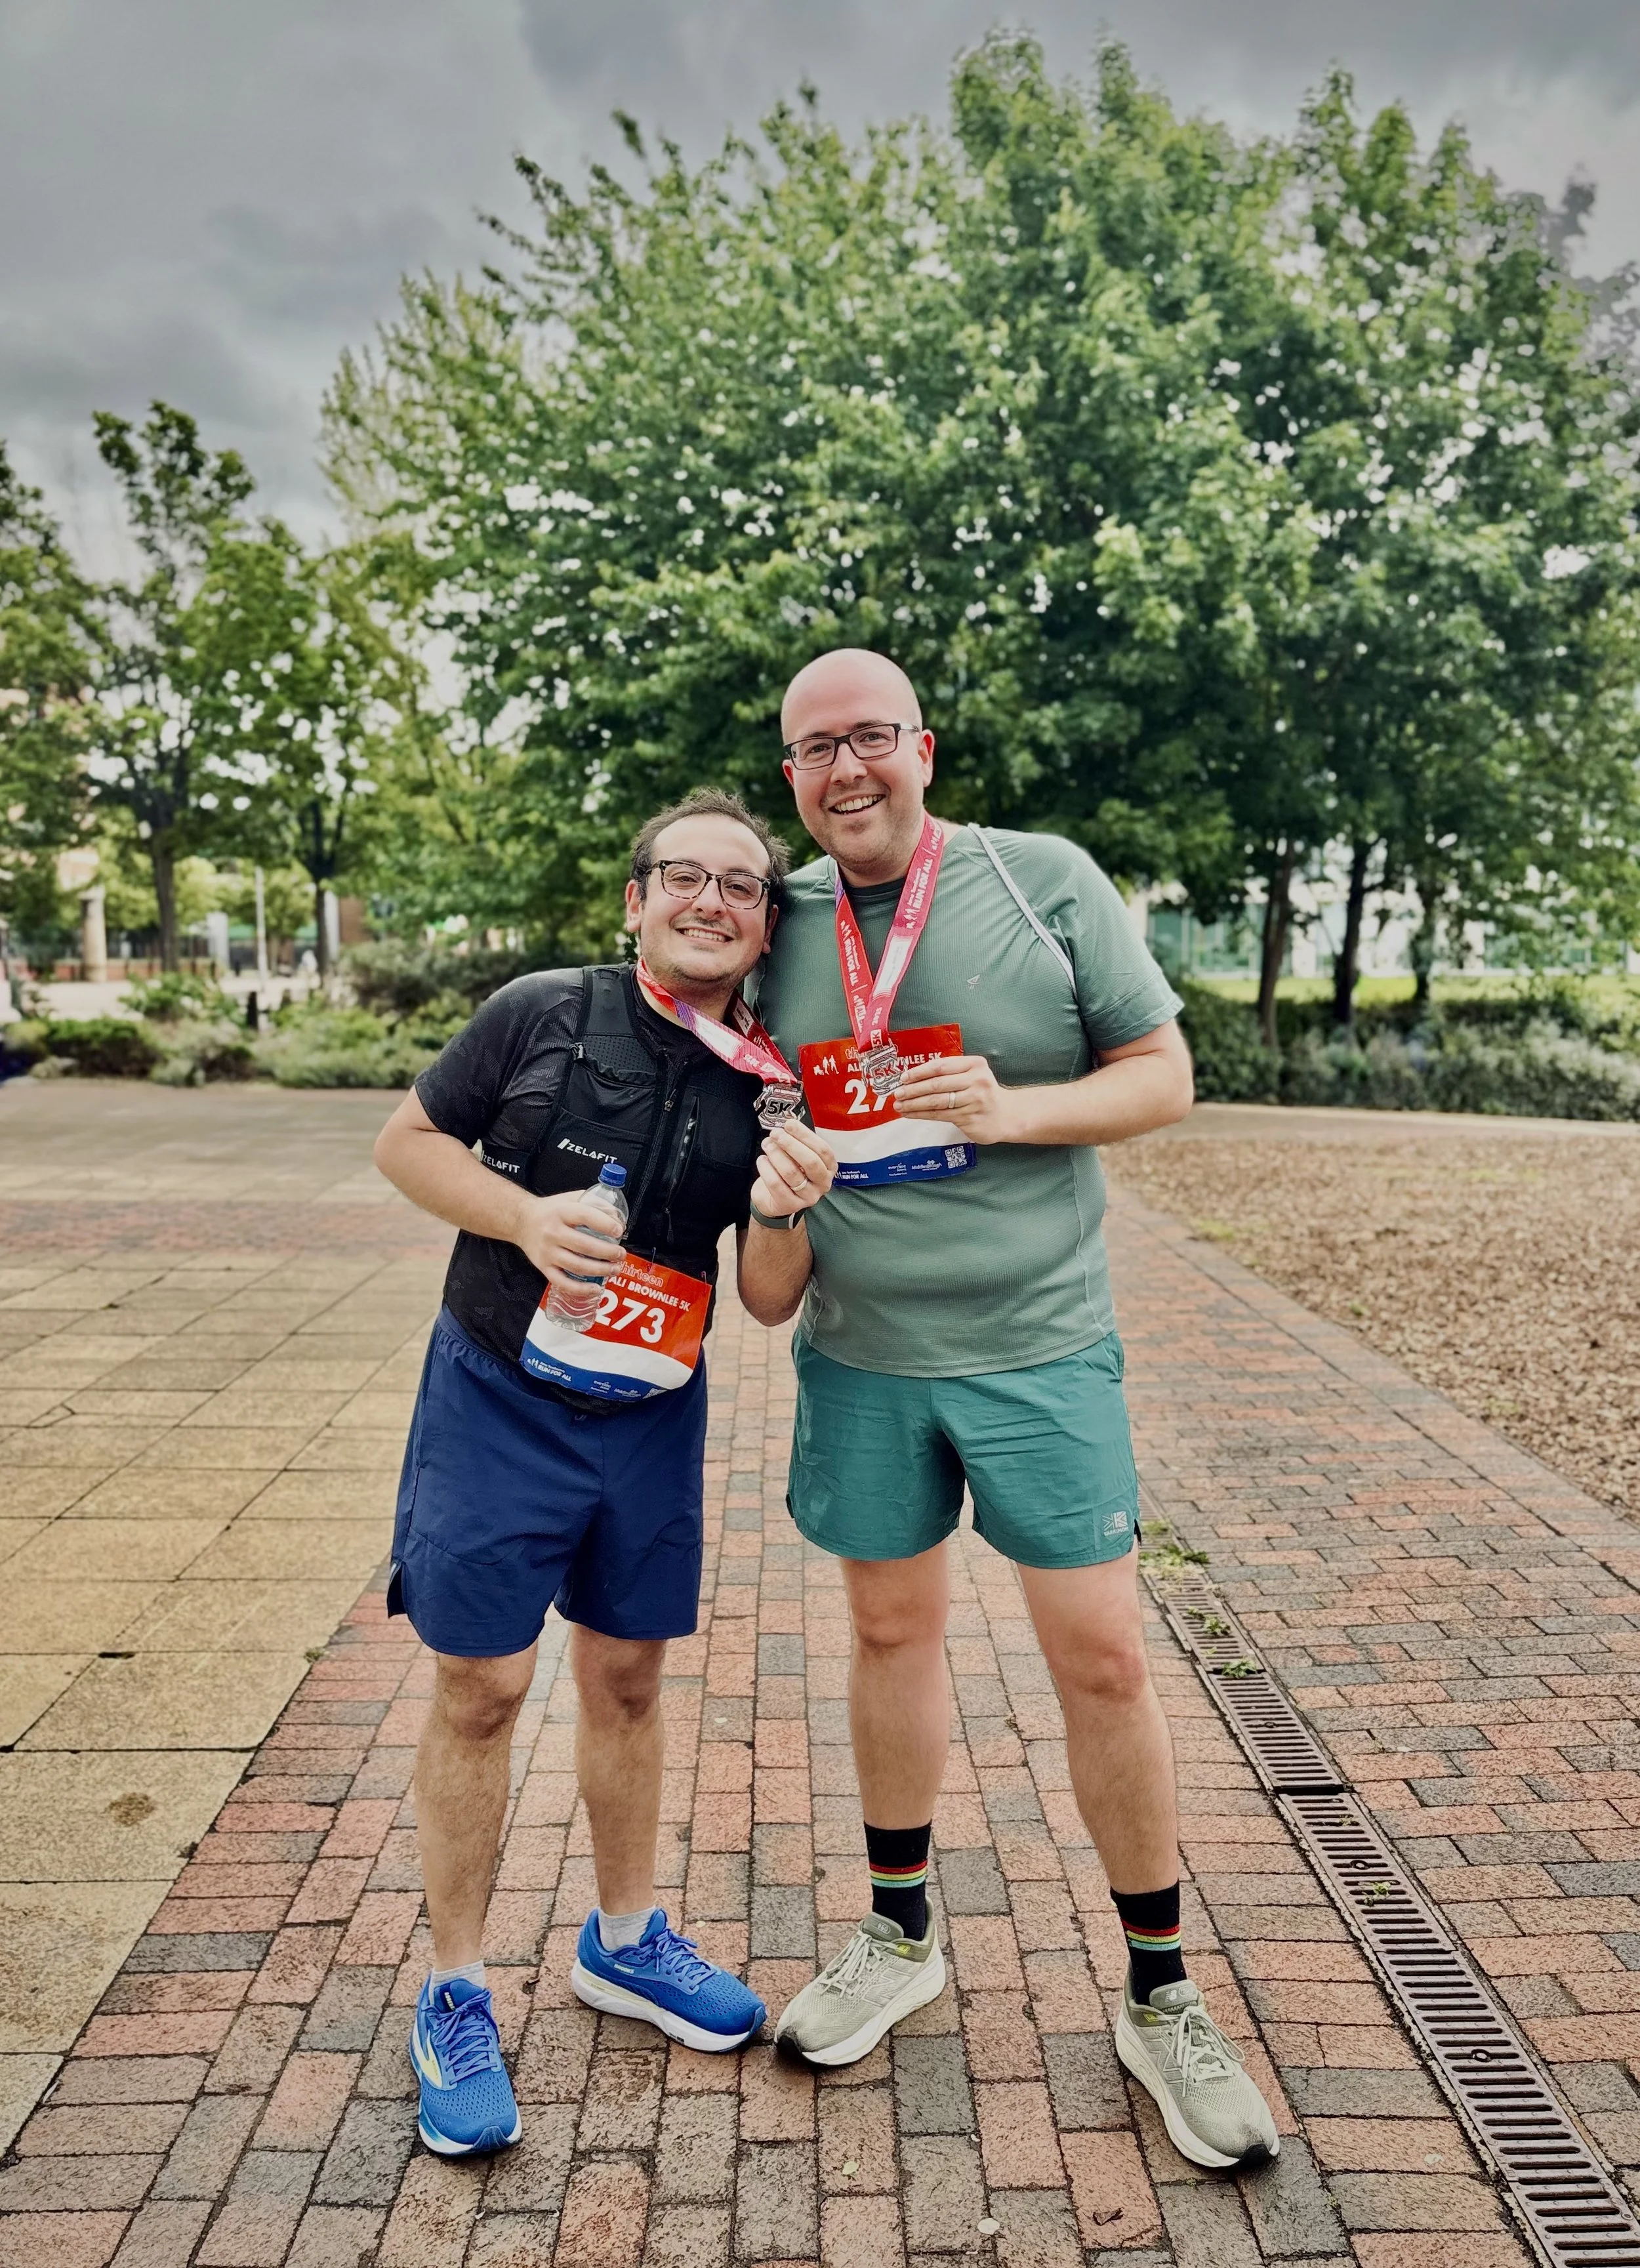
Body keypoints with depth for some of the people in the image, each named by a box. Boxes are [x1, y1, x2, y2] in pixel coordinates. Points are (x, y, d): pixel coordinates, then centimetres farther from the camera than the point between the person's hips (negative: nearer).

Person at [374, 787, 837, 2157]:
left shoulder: (769, 1089, -3)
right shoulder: (542, 1014, -10)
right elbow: (407, 1141, -1)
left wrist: (783, 1214, -23)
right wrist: (523, 1215, -18)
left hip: (653, 1420, 3)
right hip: (502, 1398, -3)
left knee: (628, 1678, 16)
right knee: (482, 1689, 4)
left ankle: (625, 1941, 38)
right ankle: (455, 1995, 26)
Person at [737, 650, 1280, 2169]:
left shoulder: (1047, 882, -6)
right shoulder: (777, 920, 5)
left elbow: (1164, 1076, -4)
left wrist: (1010, 1106, -20)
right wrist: (772, 1237, 0)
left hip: (1036, 1348, -3)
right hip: (857, 1355, 3)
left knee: (1103, 1657, 2)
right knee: (892, 1627, 16)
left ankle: (1161, 2000, 25)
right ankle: (901, 1938, 38)